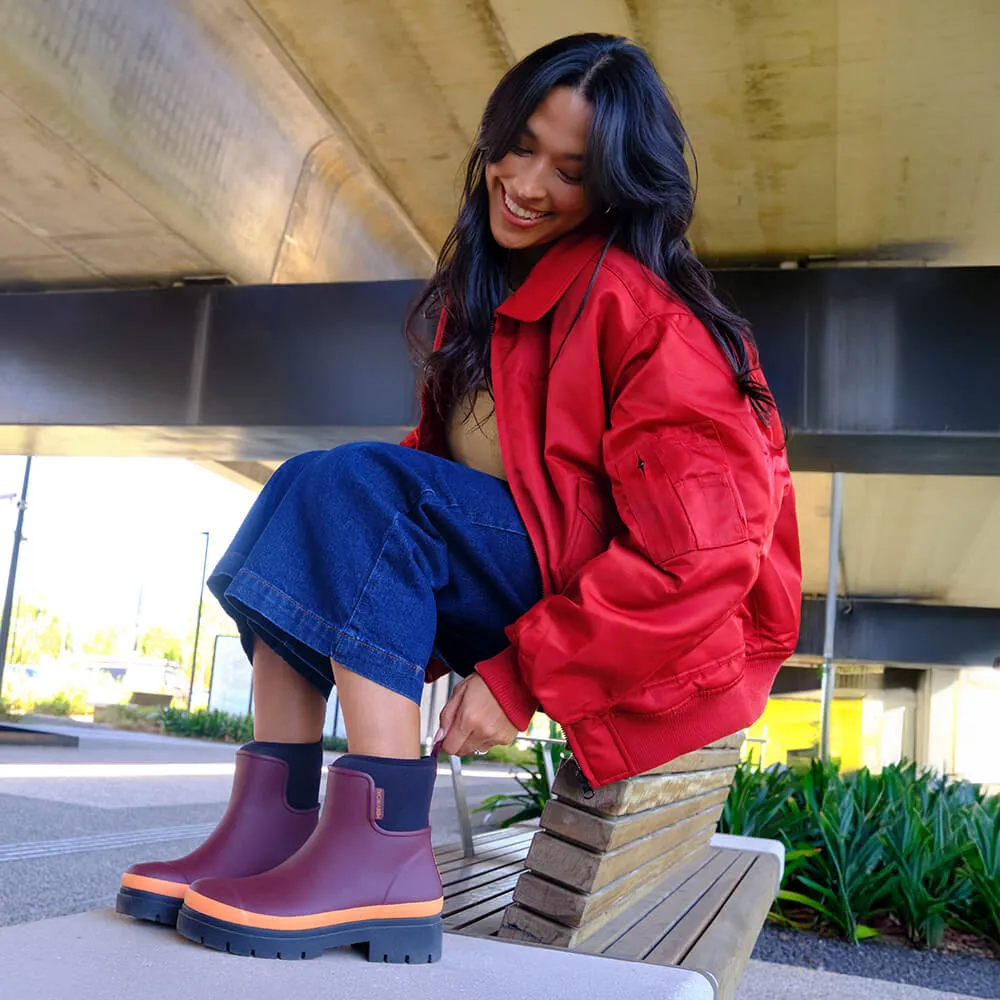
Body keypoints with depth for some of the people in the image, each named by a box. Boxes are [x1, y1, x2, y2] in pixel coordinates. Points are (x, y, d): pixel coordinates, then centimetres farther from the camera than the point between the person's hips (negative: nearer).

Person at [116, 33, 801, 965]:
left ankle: (383, 854, -26)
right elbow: (440, 450, 15)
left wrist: (524, 676, -21)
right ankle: (269, 826, -9)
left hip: (671, 639, -9)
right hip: (529, 575, 9)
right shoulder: (488, 285, 11)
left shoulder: (638, 310, -16)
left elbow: (698, 554, -22)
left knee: (349, 488, -23)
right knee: (302, 498, -3)